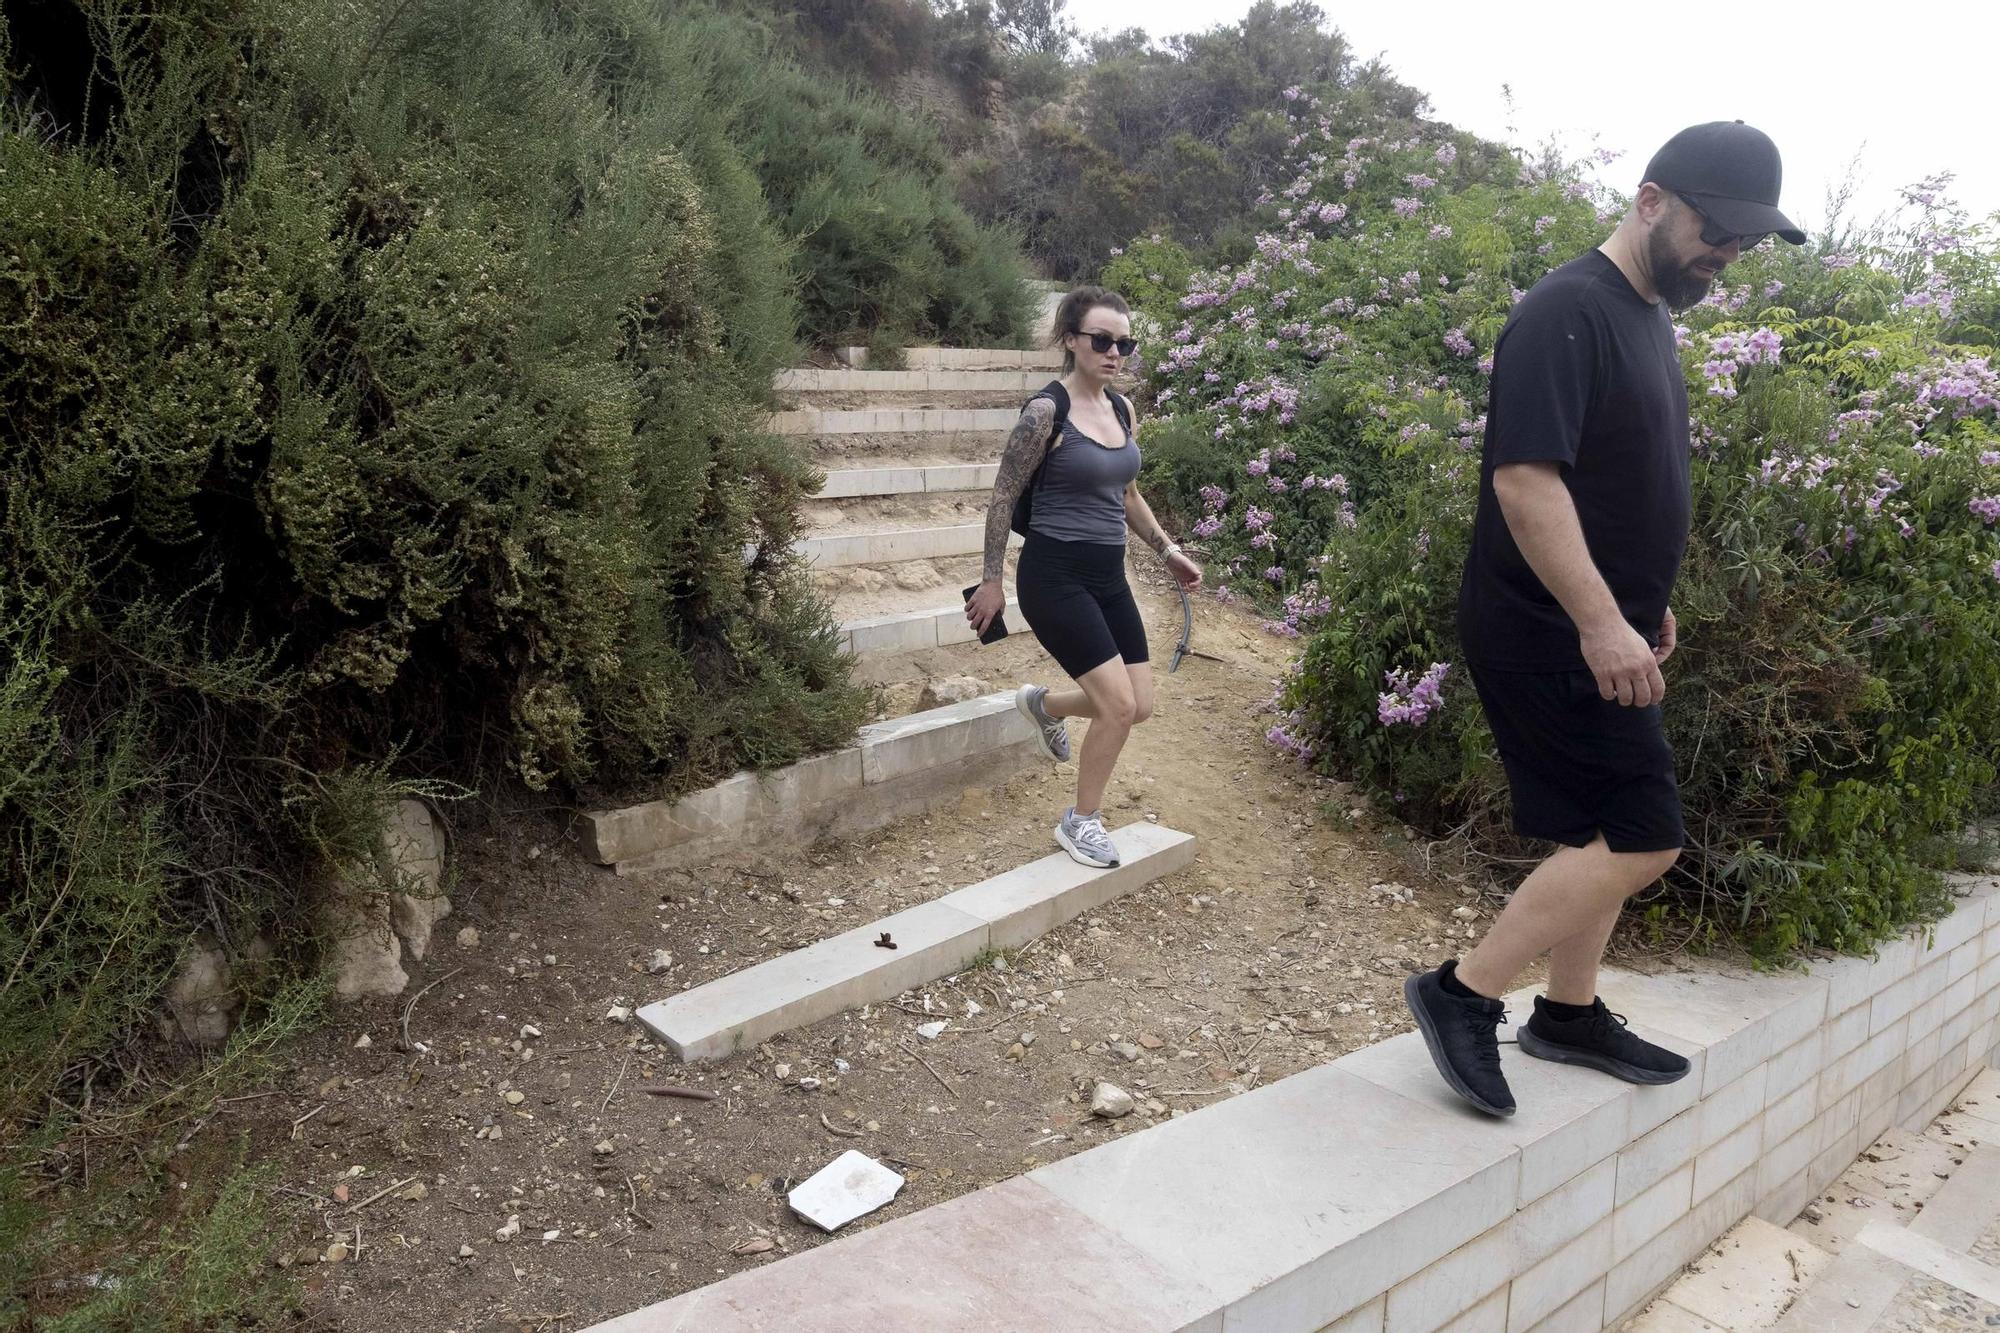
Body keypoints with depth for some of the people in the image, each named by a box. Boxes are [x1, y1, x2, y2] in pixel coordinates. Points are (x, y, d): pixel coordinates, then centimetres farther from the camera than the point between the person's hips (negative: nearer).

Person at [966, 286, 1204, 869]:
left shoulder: (1122, 410, 9)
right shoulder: (1045, 412, -14)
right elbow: (1003, 499, -9)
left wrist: (1168, 551, 17)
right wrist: (991, 581, -6)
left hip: (1108, 575, 8)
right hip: (1055, 575, -8)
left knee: (1139, 706, 7)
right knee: (1119, 704, -11)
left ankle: (1043, 703, 36)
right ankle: (1080, 822, 12)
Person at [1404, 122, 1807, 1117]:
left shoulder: (1646, 315, 15)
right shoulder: (1567, 313, -16)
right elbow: (1525, 480, -26)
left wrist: (1646, 604, 24)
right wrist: (1601, 622, -29)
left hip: (1598, 632, 10)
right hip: (1549, 633, -10)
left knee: (1601, 834, 14)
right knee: (1642, 837, -8)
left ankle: (1570, 1014, 29)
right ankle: (1464, 994, 1)